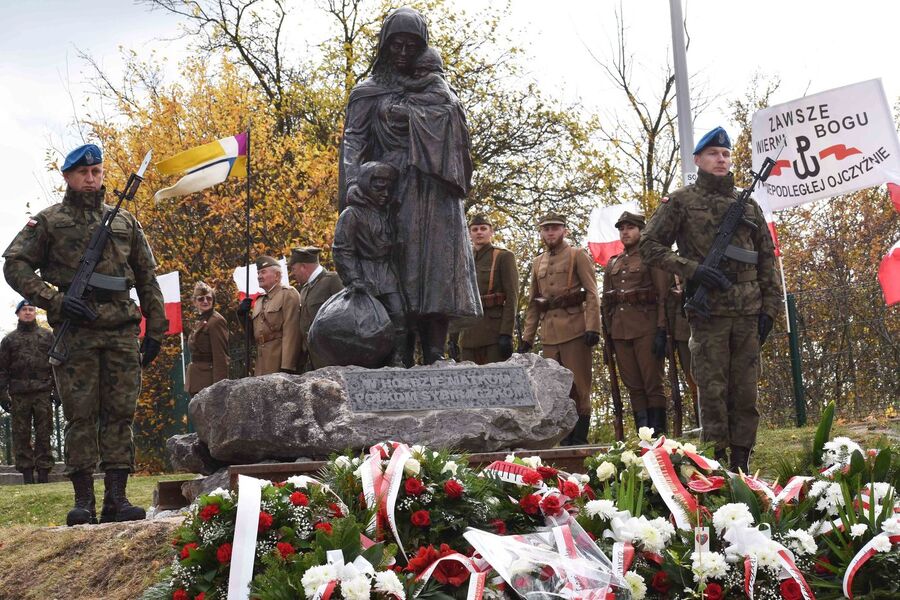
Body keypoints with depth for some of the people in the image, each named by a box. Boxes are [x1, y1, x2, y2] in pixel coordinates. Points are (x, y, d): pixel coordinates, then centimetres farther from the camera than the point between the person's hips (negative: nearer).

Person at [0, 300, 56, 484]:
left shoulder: (47, 336, 13)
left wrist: (57, 390, 0)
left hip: (43, 393, -1)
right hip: (19, 394, 1)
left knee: (44, 434, -2)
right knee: (21, 434, -1)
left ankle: (44, 472, 0)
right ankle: (26, 472, 2)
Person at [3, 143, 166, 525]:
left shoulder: (125, 222, 17)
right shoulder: (48, 221, 8)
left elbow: (147, 279, 18)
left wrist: (155, 330, 11)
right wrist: (55, 301, -12)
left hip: (122, 332, 3)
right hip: (75, 332, -3)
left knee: (120, 415, 1)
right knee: (80, 416, -2)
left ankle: (117, 498, 3)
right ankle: (83, 500, 1)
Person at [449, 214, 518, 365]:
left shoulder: (503, 257, 3)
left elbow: (512, 296, -6)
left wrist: (506, 333, -16)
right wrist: (453, 337, 10)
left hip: (494, 330, -5)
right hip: (468, 334, 5)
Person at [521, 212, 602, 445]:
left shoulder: (578, 255, 4)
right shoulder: (538, 263, 20)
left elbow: (592, 294, -4)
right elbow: (532, 303, 21)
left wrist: (592, 328, -16)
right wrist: (527, 337, 13)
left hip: (574, 328, -5)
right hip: (549, 333, 5)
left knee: (578, 386, -4)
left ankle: (580, 439, -1)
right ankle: (565, 439, 8)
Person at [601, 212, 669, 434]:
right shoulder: (612, 264, 17)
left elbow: (664, 296, -6)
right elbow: (606, 302, 19)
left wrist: (661, 331, -14)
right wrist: (608, 333, 12)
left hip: (645, 328, -5)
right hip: (620, 330, 5)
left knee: (652, 384, -4)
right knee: (633, 386, 6)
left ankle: (658, 436, -1)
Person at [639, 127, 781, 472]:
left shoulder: (748, 205, 16)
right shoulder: (681, 201, 5)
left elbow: (767, 259, 17)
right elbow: (650, 245, 0)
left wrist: (769, 308, 8)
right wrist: (692, 270, -11)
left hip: (748, 312, 4)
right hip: (708, 311, -4)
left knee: (746, 391, 4)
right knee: (712, 389, -4)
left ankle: (741, 462, 10)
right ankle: (716, 461, 0)